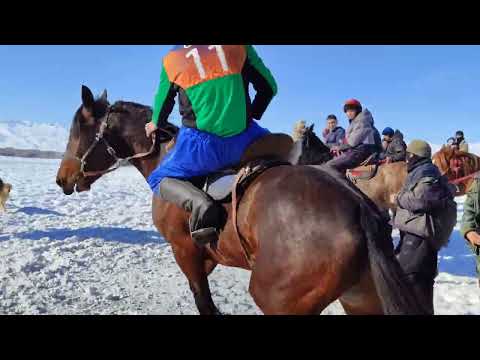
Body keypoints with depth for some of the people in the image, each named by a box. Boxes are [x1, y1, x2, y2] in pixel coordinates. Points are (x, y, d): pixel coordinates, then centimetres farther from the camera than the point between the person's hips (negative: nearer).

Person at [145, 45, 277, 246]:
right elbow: (268, 87, 12)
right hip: (243, 140, 2)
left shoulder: (171, 59, 10)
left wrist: (155, 125, 42)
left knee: (157, 179, 20)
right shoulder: (240, 46, 8)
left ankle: (199, 204, -10)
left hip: (202, 144, -1)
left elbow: (161, 109, 20)